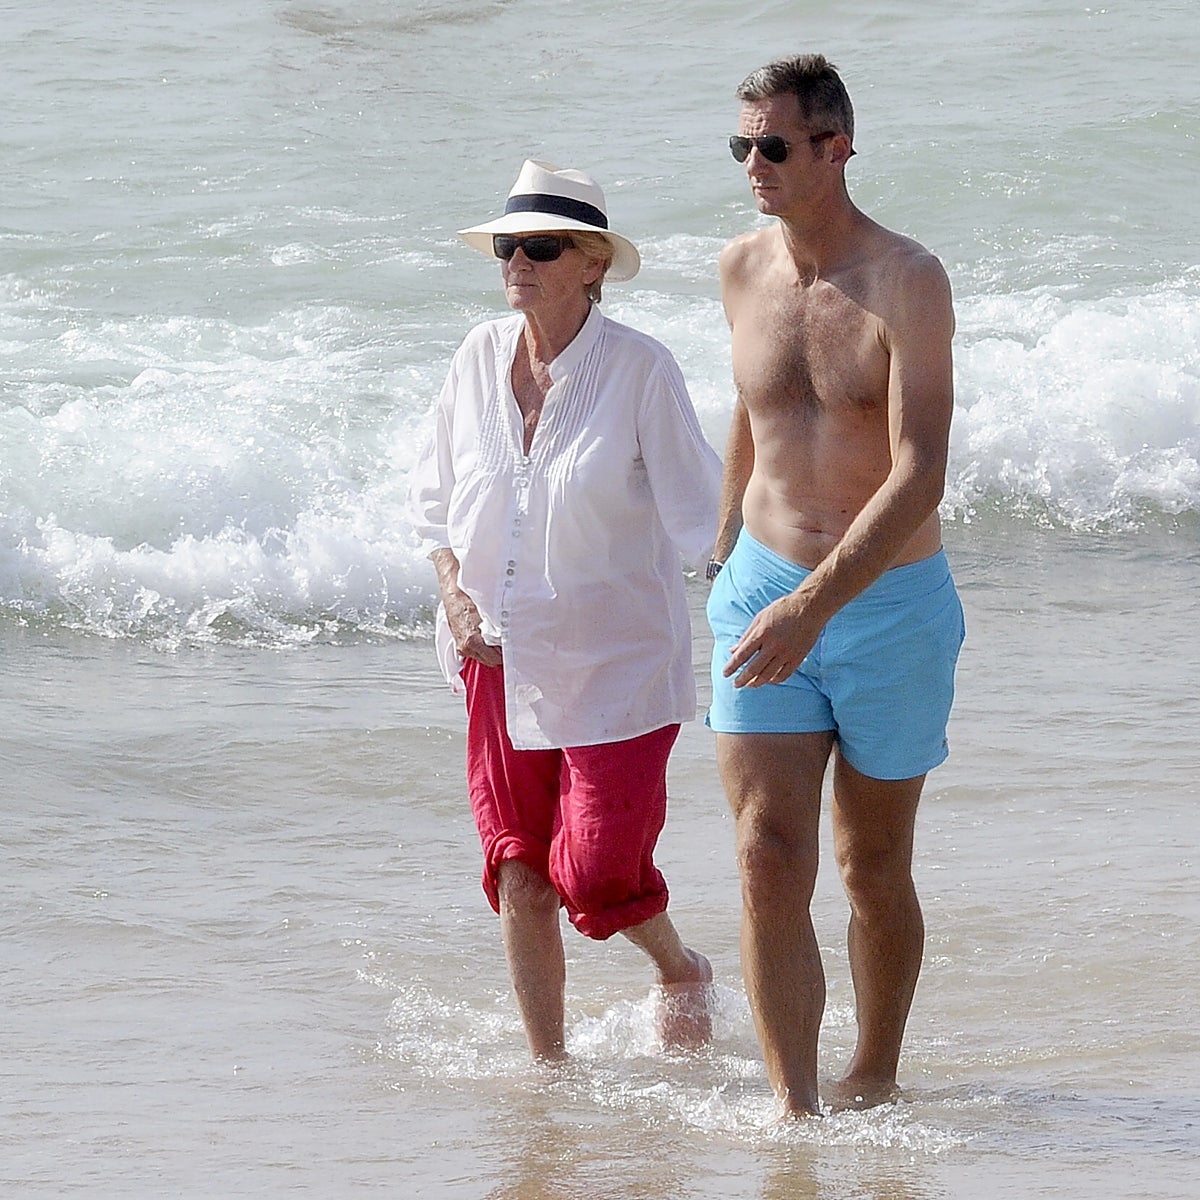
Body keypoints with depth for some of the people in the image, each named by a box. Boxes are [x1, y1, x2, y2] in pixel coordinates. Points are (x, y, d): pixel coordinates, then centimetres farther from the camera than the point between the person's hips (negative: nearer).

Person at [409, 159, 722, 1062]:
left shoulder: (638, 369, -13)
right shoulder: (479, 360, 1)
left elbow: (700, 514, -9)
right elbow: (437, 497, 12)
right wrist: (454, 591, -2)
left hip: (617, 663, -4)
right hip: (504, 661, 4)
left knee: (597, 870, -7)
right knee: (519, 876, 5)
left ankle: (680, 972, 25)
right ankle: (546, 1063, 19)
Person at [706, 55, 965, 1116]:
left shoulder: (907, 281, -16)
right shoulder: (744, 271, 2)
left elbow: (919, 476, -23)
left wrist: (813, 605, -32)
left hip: (890, 603, -3)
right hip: (767, 592, 3)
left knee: (873, 870, 10)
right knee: (769, 859, -11)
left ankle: (876, 1078, 30)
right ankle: (793, 1108, -12)